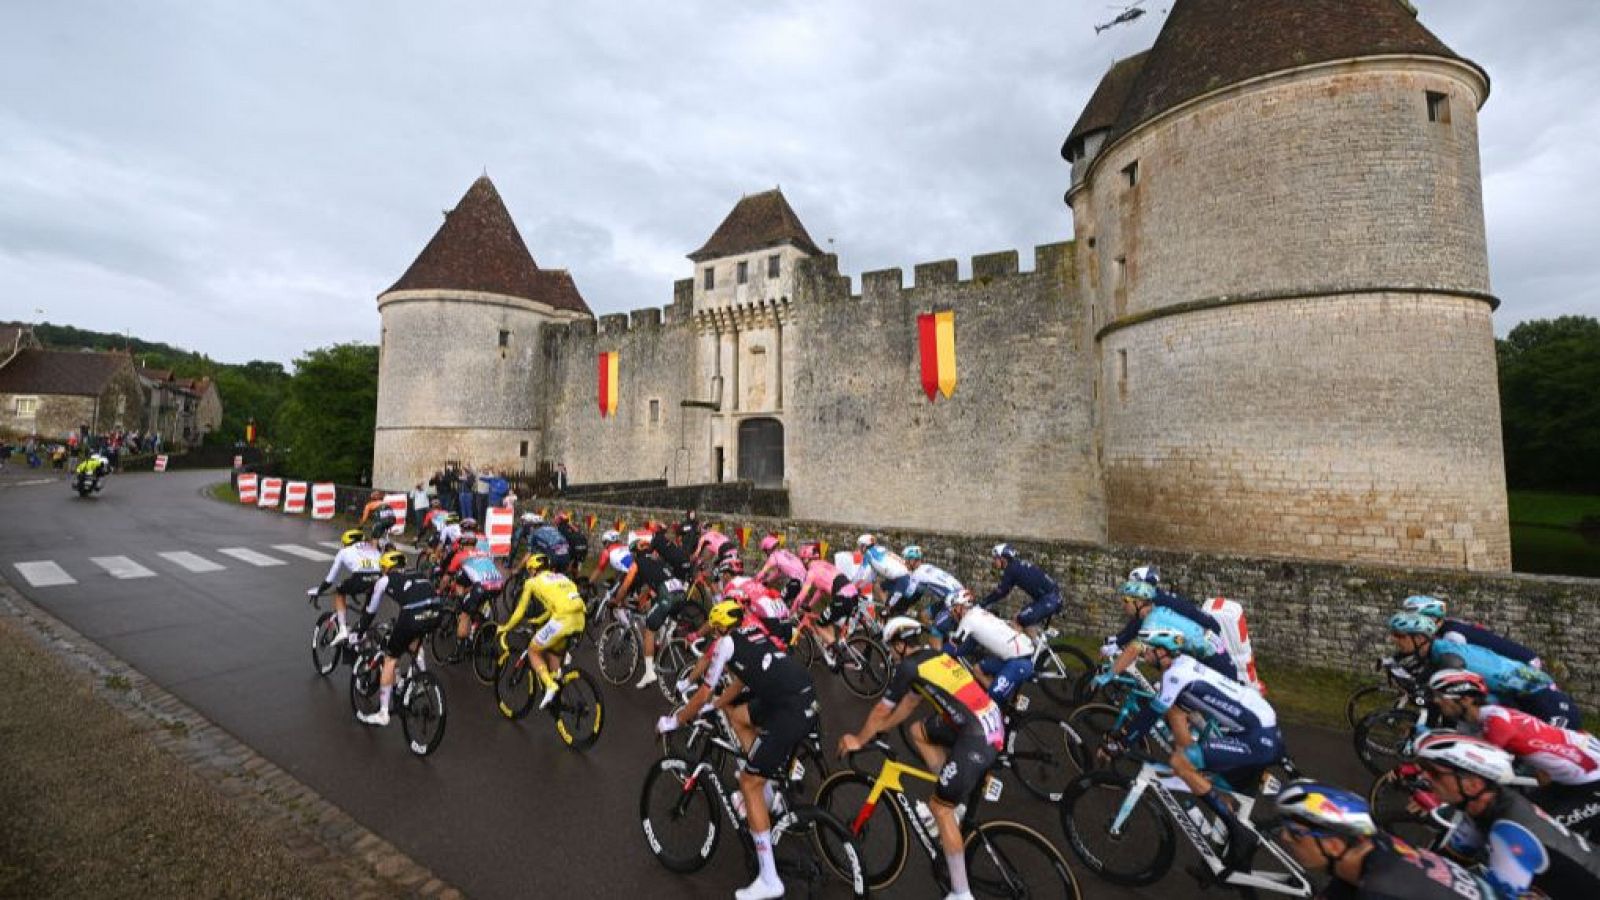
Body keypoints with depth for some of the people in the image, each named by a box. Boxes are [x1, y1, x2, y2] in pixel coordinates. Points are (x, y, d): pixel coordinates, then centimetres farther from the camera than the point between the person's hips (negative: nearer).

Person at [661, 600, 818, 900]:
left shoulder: (725, 643, 2)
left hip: (792, 712, -8)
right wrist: (714, 706, 45)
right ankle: (764, 792, 31)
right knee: (735, 714, 26)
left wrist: (674, 721, 22)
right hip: (805, 696, 9)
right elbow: (740, 681, 34)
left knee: (748, 783, 2)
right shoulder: (753, 634, 22)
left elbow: (703, 695, 7)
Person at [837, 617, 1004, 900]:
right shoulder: (935, 656, 16)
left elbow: (882, 710, 3)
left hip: (979, 738, -9)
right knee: (919, 731, 23)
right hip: (992, 722, 9)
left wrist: (859, 740, 19)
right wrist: (881, 728, 33)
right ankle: (950, 802, 29)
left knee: (940, 808, 3)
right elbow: (911, 701, 26)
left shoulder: (909, 666, -8)